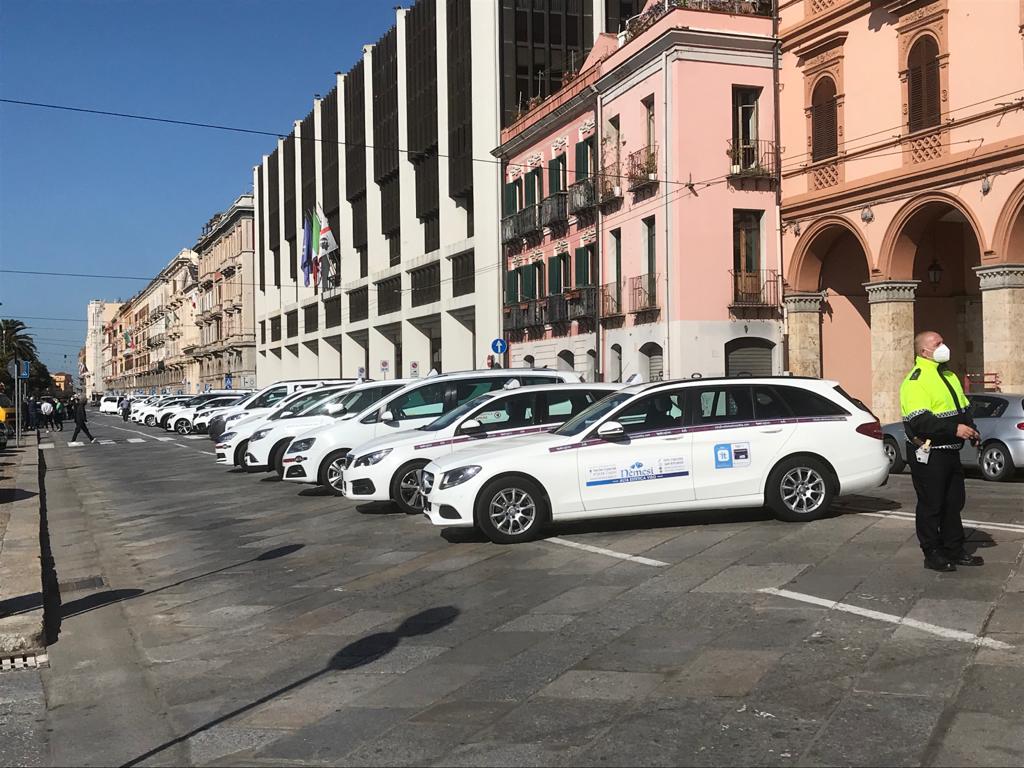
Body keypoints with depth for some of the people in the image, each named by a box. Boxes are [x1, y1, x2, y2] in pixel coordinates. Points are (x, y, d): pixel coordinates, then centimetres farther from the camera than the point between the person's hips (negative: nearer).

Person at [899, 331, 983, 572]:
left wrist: (971, 430, 5)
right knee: (931, 505, 0)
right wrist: (954, 430, -29)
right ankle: (933, 554, 10)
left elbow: (963, 407, 22)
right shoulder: (915, 380, -15)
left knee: (954, 503, 15)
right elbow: (920, 420, -26)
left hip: (950, 451, 9)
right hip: (928, 455, -9)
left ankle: (955, 550, 26)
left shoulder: (947, 375, 16)